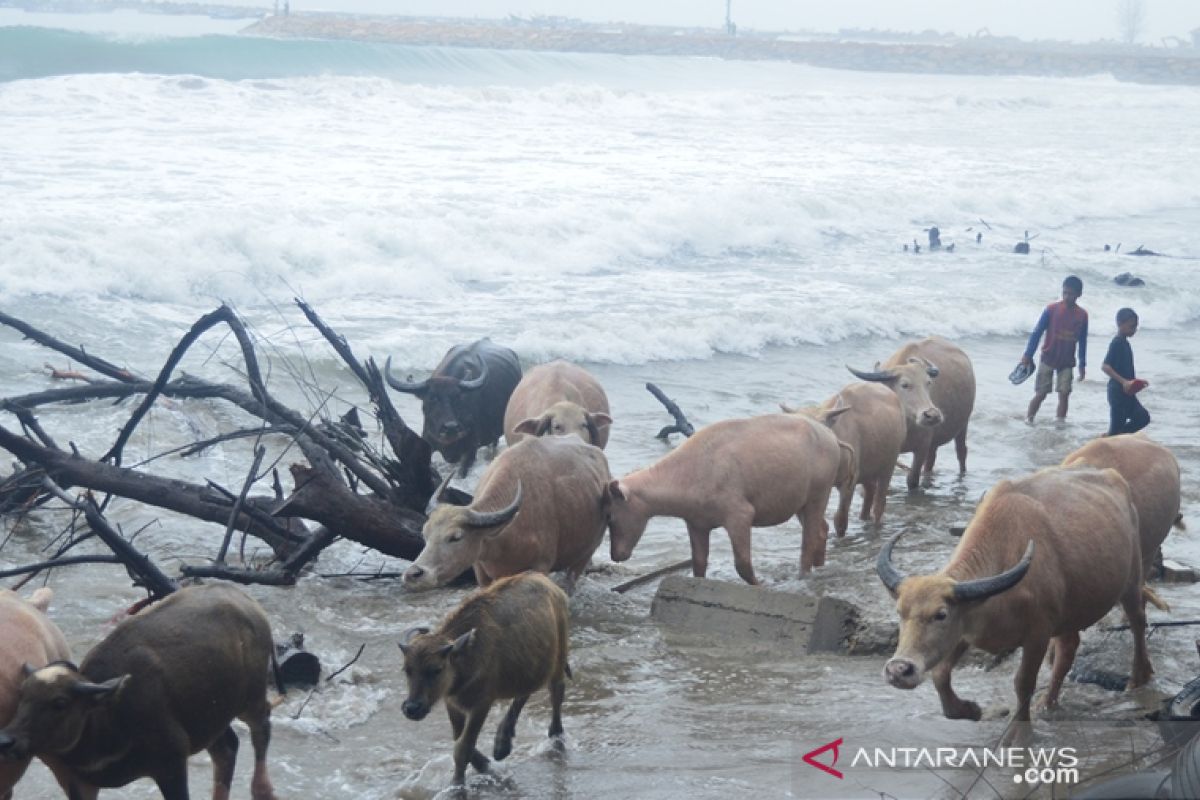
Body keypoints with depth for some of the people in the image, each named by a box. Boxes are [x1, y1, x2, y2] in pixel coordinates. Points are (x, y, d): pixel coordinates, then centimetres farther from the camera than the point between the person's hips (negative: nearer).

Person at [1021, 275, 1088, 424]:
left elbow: (1082, 341, 5)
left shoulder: (1082, 315, -3)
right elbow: (1037, 332, -8)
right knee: (1041, 393, -2)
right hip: (1048, 359, -2)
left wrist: (1082, 364, 5)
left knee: (1064, 393, -3)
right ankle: (1028, 420, 12)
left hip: (1067, 362, 2)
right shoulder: (1052, 309, -11)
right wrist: (1028, 355, -11)